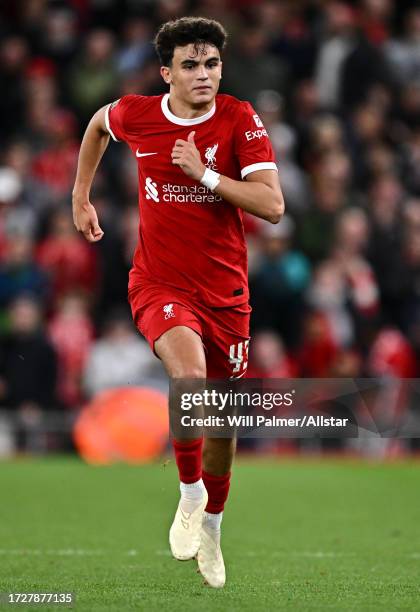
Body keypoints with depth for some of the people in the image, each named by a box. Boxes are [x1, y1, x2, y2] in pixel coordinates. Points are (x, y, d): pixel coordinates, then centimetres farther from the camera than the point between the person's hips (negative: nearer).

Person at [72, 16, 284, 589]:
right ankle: (190, 494, -11)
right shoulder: (135, 114, -5)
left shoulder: (239, 119, -9)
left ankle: (210, 524, 35)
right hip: (159, 284, -1)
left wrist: (205, 174, -22)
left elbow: (272, 205, -16)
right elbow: (98, 123, 21)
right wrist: (81, 195, 24)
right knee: (191, 372, -32)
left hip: (225, 292, 1)